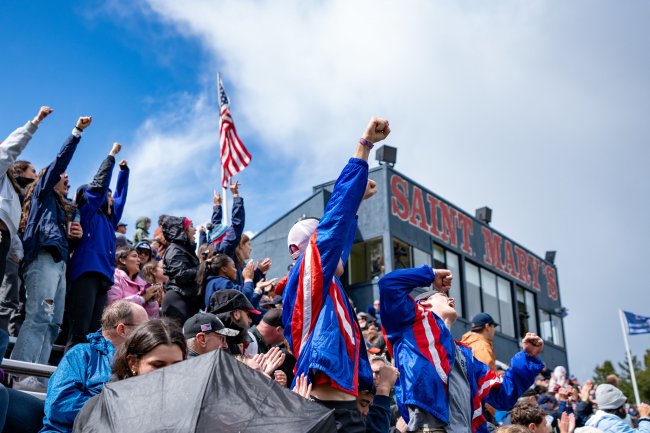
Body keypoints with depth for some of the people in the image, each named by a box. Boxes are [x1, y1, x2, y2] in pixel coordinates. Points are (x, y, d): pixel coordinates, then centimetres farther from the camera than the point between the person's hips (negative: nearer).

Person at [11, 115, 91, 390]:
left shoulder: (61, 207, 31)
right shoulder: (42, 194, 12)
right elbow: (60, 160, 3)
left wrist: (75, 234, 9)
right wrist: (77, 132, 2)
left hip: (58, 261, 9)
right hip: (43, 259, -9)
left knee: (52, 323, 0)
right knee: (38, 317, -19)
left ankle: (36, 377, -3)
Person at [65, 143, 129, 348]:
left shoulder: (109, 219, 27)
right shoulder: (88, 211, 9)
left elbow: (120, 197, 38)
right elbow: (99, 183, 6)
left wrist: (124, 170, 41)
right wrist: (112, 155, 14)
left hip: (103, 277, 8)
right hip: (86, 272, -8)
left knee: (93, 333, -2)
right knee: (79, 332, -17)